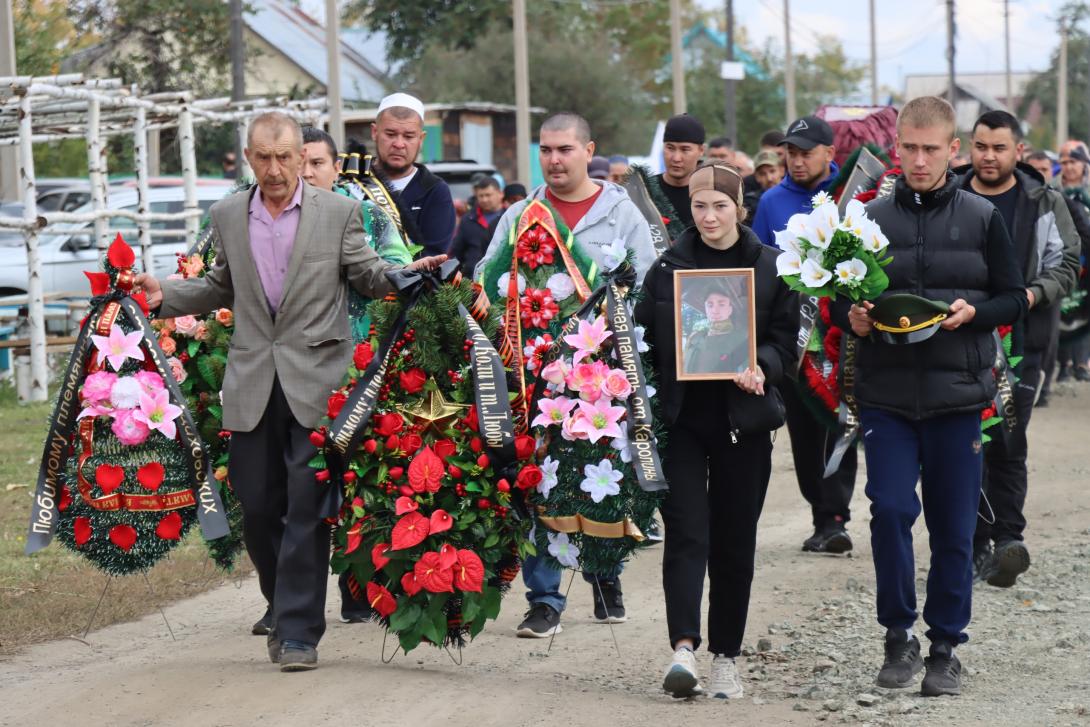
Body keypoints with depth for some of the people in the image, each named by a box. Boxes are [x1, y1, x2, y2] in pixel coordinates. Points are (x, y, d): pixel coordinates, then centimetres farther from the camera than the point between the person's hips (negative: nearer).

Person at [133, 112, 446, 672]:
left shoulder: (338, 212, 2)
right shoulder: (227, 216, 10)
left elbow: (368, 275, 5)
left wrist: (406, 272, -14)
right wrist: (165, 295, 9)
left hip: (316, 382, -3)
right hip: (253, 385, 3)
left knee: (307, 507, -7)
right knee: (257, 506, 5)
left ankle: (299, 632, -4)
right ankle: (284, 609, 26)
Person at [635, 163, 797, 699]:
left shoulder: (770, 267, 3)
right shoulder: (668, 267, 6)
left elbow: (786, 340, 3)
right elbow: (644, 339, 7)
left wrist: (760, 367, -18)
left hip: (743, 420, 0)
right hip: (681, 418, 0)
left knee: (734, 543, 6)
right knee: (686, 533, -10)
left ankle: (725, 656, 15)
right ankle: (684, 647, -18)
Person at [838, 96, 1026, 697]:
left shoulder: (981, 218, 4)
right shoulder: (870, 219, 6)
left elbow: (1014, 298, 6)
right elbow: (837, 301, 11)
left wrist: (973, 313, -13)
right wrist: (853, 319, -11)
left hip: (957, 395, 0)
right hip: (885, 394, 0)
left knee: (953, 527, 4)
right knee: (890, 510, -12)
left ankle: (946, 646, 17)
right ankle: (898, 638, 4)